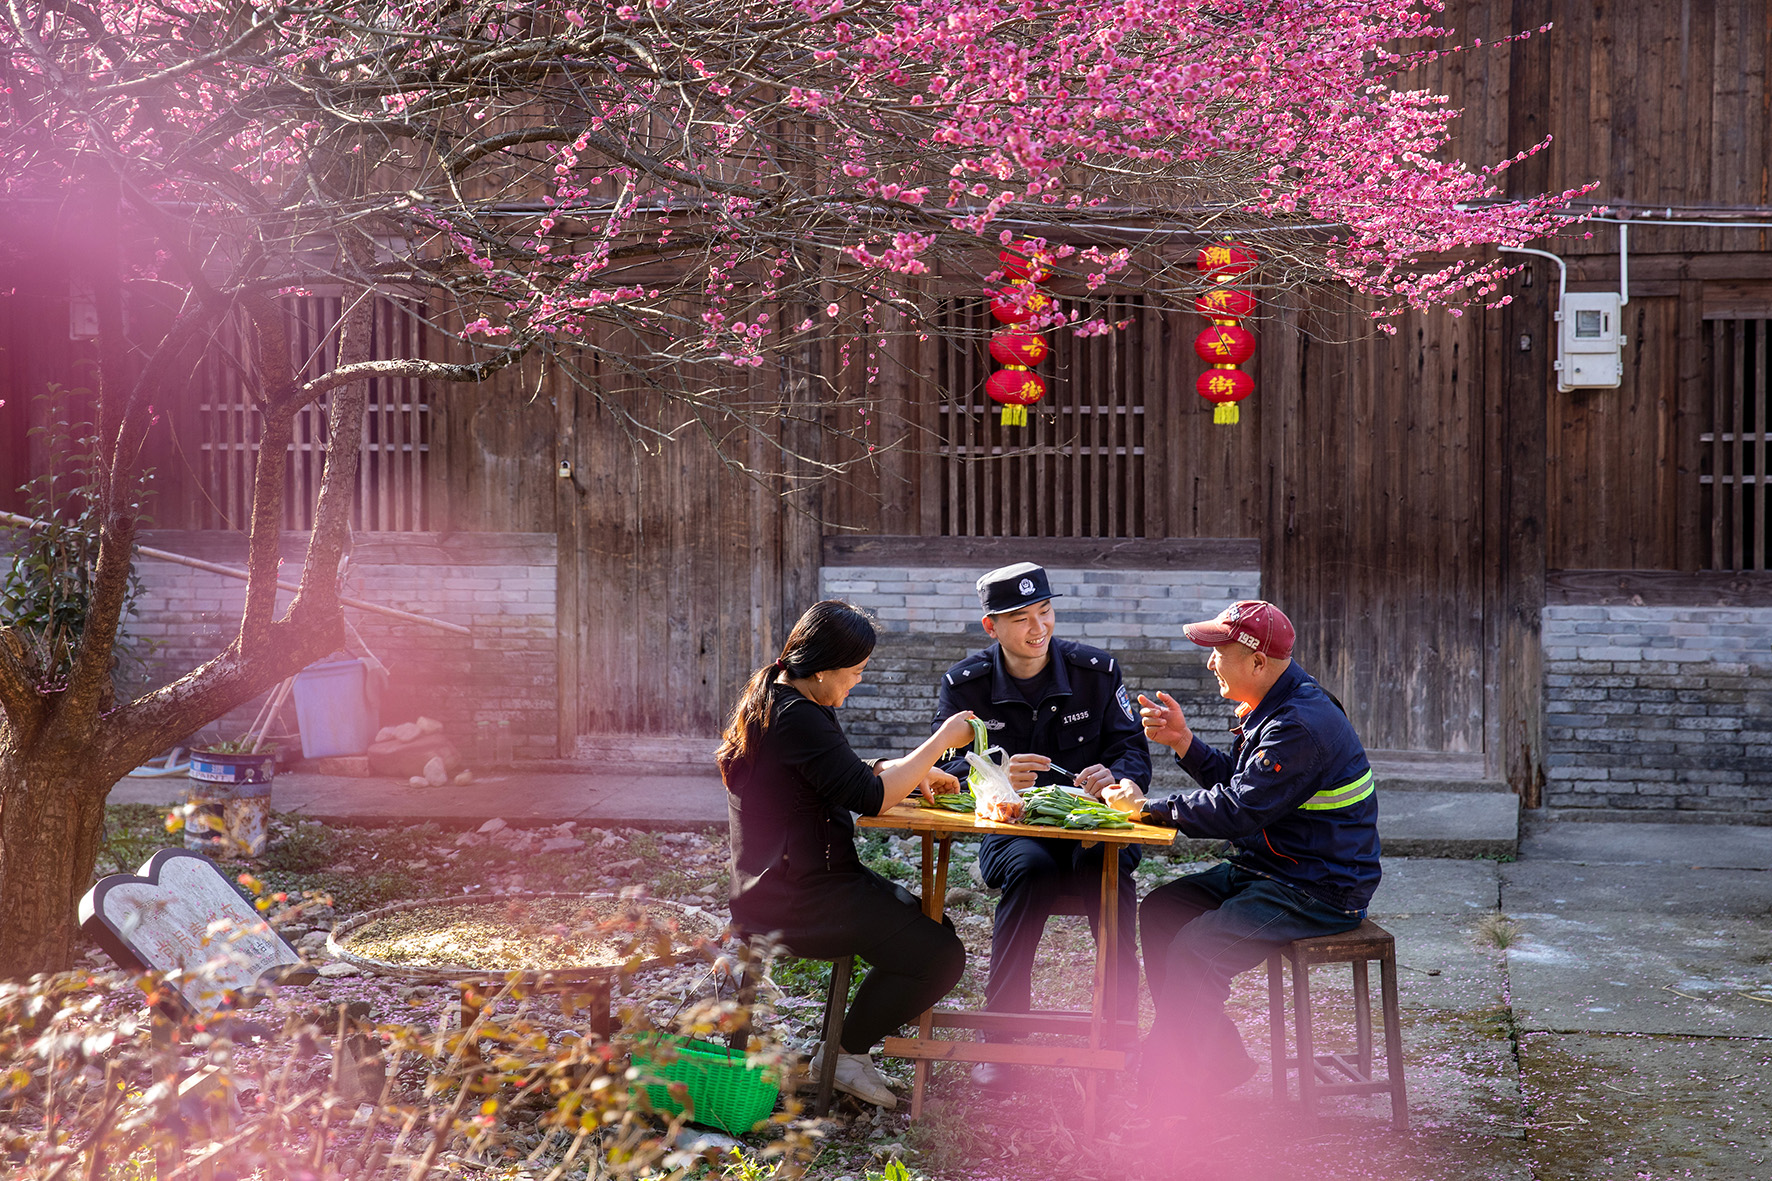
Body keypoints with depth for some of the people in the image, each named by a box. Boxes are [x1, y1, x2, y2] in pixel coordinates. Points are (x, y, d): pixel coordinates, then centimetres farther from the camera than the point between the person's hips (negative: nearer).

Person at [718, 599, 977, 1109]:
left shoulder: (774, 699, 12)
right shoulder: (796, 718, -22)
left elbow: (842, 776, 22)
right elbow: (869, 796, -24)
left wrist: (915, 771, 6)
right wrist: (939, 742, -14)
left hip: (781, 884, 11)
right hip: (797, 900, -11)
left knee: (934, 928, 14)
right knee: (940, 956, -10)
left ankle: (857, 1041, 20)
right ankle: (845, 1054, 6)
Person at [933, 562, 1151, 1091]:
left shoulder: (1096, 671, 3)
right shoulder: (965, 684, 0)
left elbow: (1134, 751, 2)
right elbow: (945, 767, -7)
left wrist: (1113, 777, -23)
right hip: (1009, 830, -1)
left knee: (1108, 865, -35)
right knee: (1031, 868, -36)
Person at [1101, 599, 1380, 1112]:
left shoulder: (1300, 727, -24)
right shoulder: (1270, 708, 9)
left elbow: (1237, 811, -27)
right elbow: (1236, 782, 16)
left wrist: (1146, 808, -19)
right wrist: (1184, 742, 2)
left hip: (1319, 891, -11)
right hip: (1264, 870, 11)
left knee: (1195, 950, -24)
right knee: (1160, 912, 7)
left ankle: (1171, 1091, -9)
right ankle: (1218, 1058, 13)